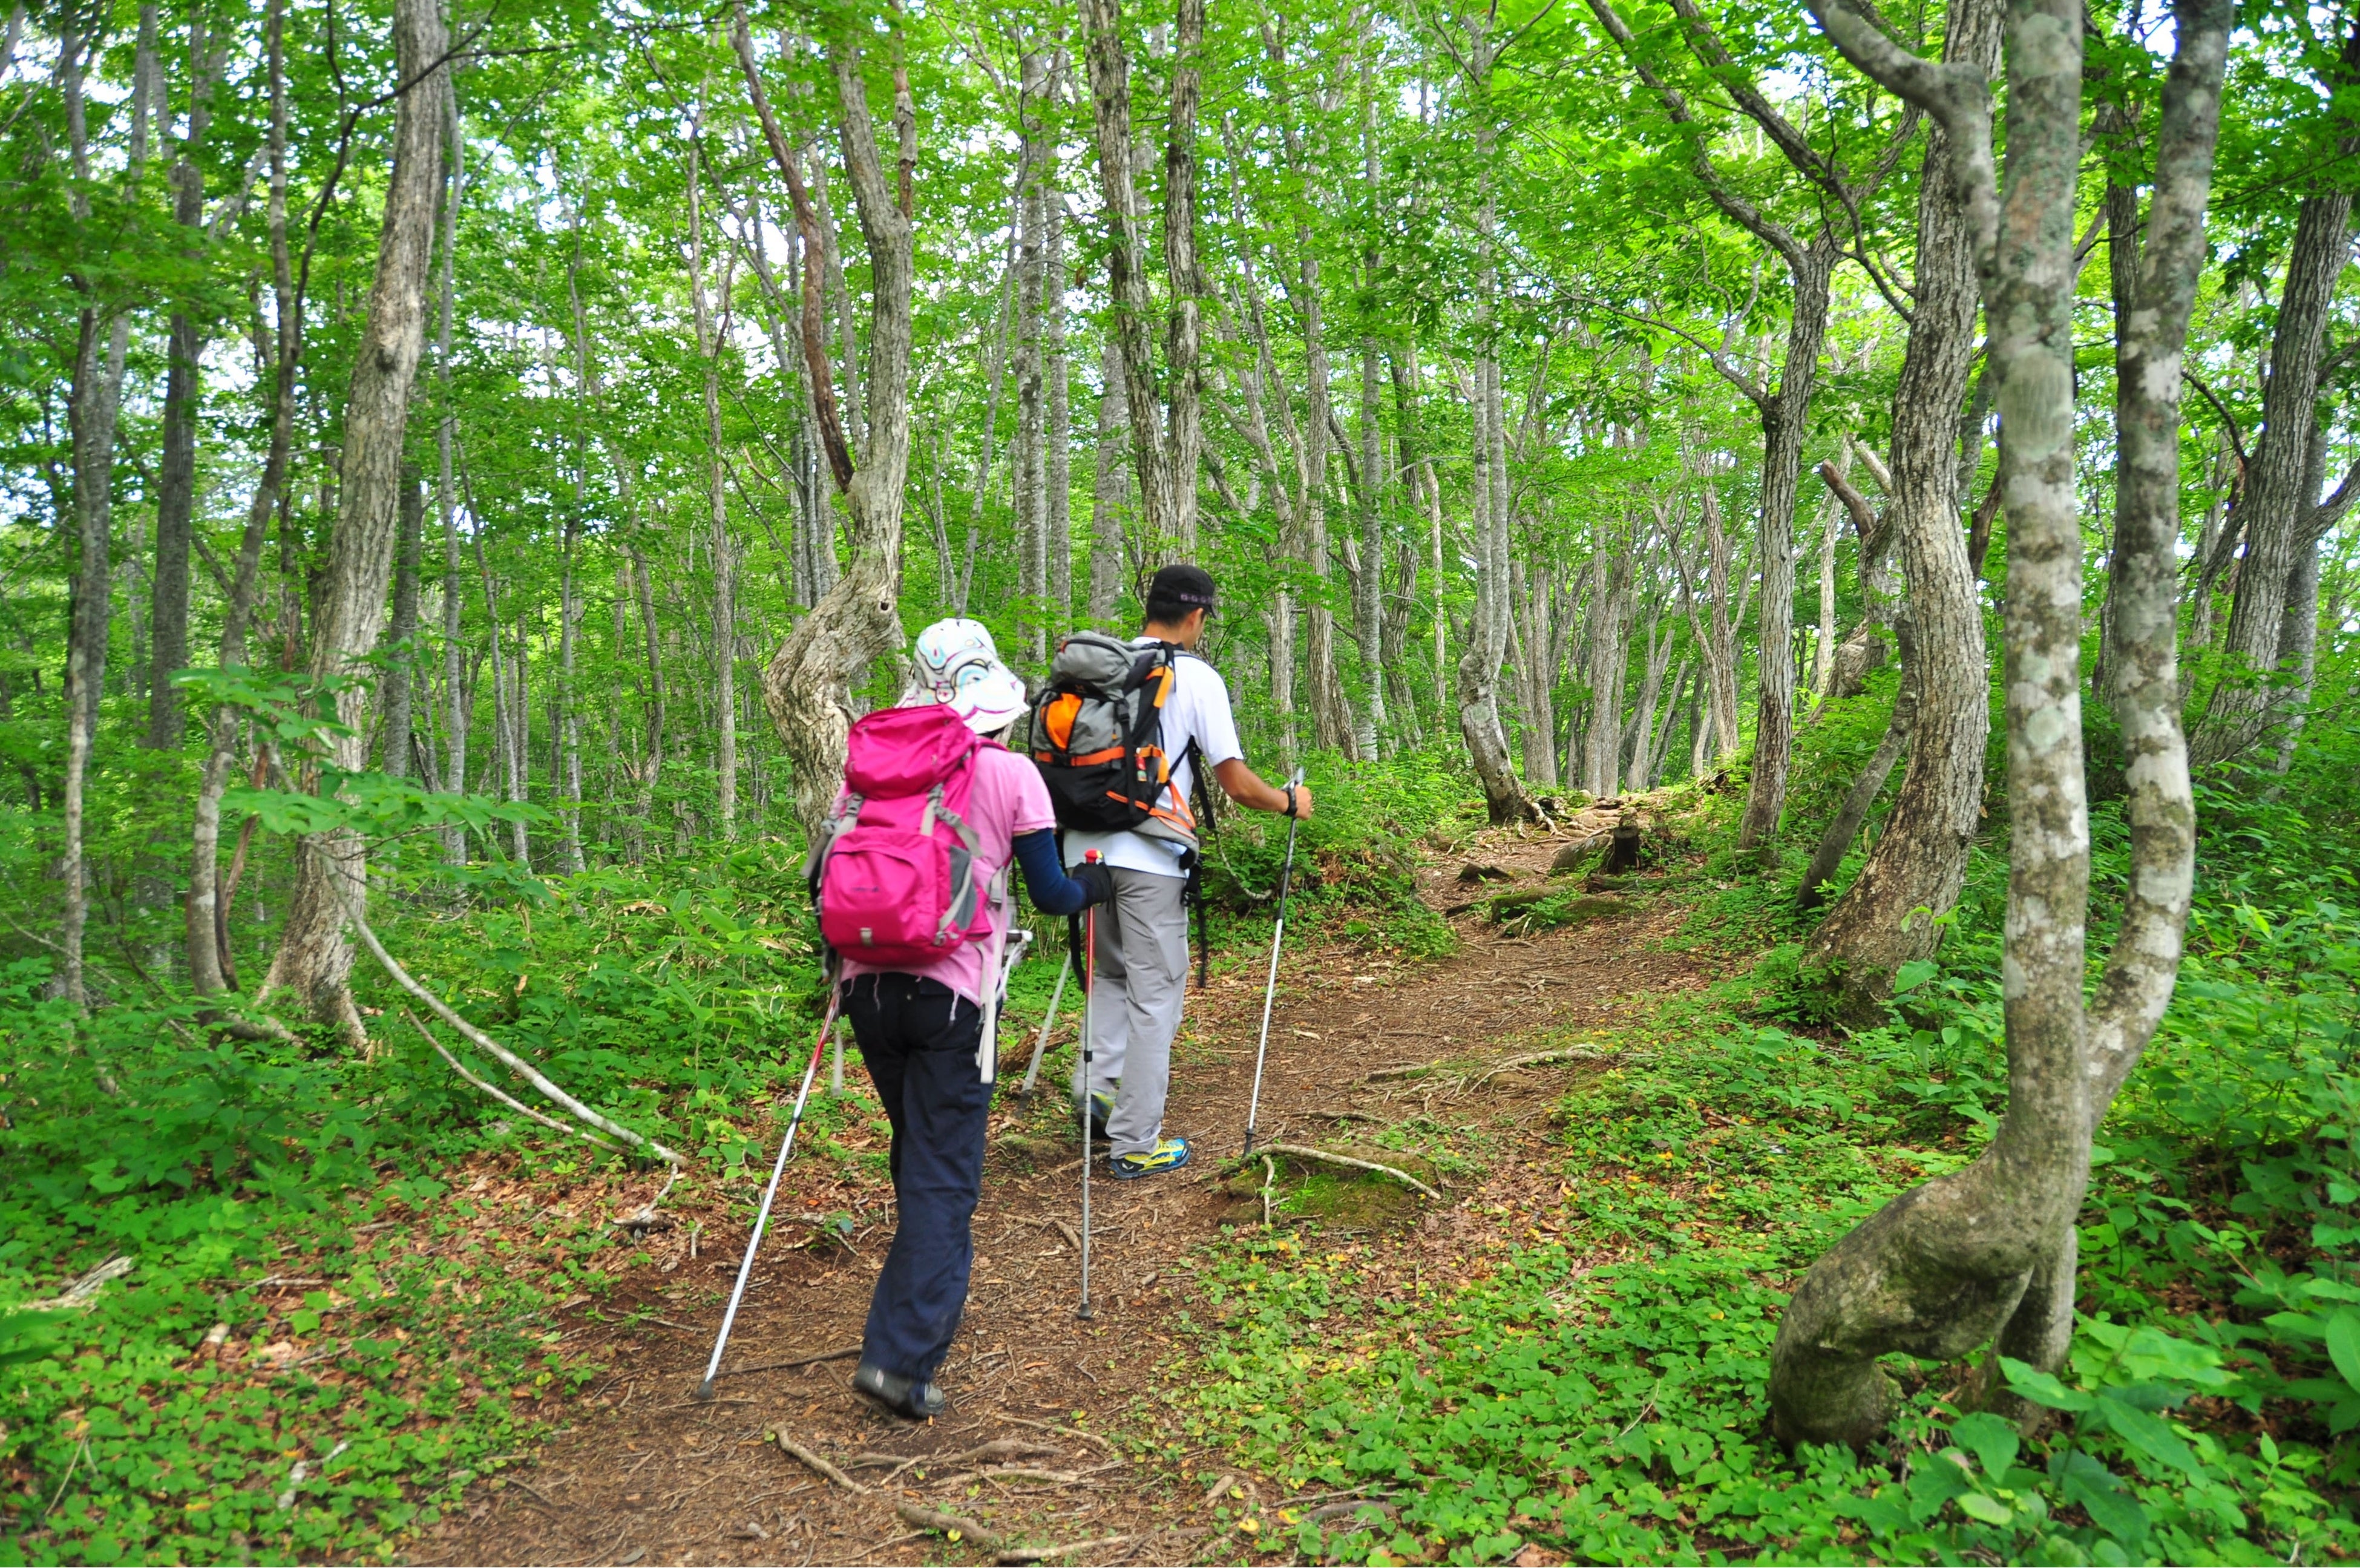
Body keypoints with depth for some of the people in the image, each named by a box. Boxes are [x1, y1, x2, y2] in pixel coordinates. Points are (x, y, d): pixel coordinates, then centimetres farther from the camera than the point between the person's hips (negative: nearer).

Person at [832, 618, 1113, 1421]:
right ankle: (902, 1357, -5)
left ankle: (922, 1295, 42)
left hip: (870, 985, 4)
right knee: (944, 1176, 1)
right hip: (951, 994, -4)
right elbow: (1051, 893, -2)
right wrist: (1095, 885, 19)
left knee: (917, 1152, 24)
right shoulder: (1012, 775, -4)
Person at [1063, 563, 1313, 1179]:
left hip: (1086, 847, 6)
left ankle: (1100, 1088, 10)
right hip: (1149, 858, -5)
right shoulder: (1196, 678, -6)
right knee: (1155, 994, 4)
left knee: (1112, 974, 24)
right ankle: (1135, 1144, 8)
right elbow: (1239, 786, -7)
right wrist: (1290, 802, 11)